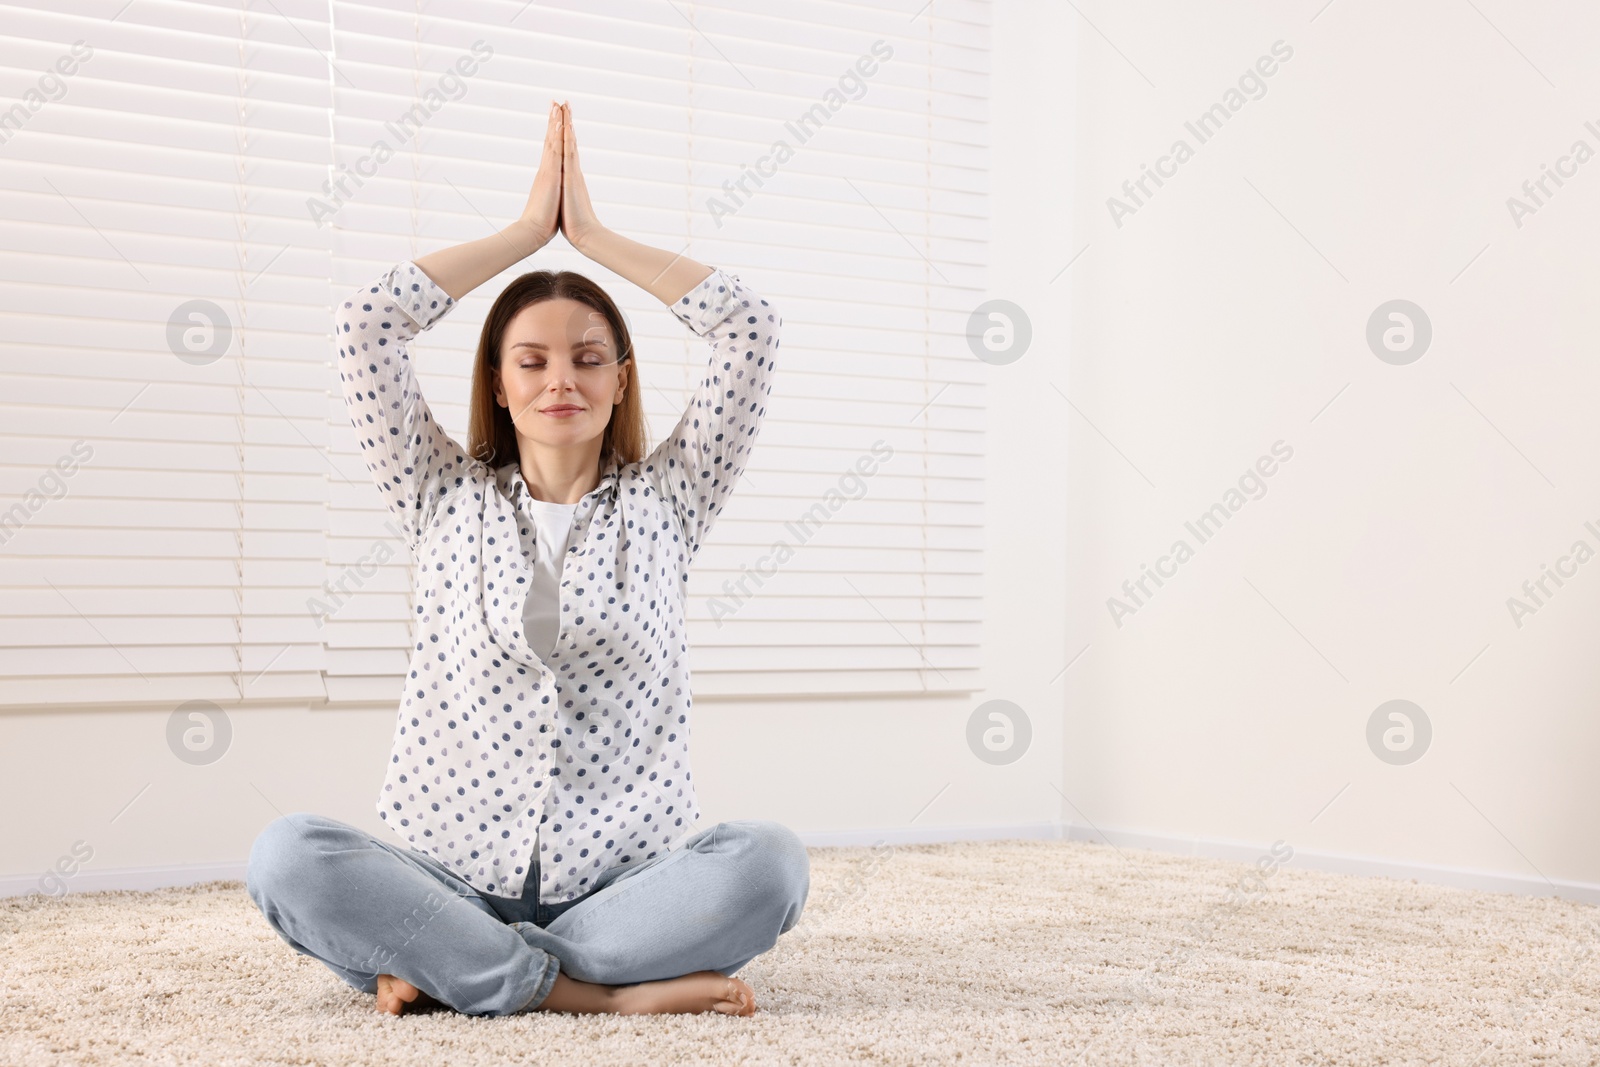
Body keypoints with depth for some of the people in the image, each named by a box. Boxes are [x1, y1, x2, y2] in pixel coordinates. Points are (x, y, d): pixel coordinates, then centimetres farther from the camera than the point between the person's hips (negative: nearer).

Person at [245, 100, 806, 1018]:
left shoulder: (663, 503, 12)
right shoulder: (448, 499, 13)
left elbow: (752, 328, 4)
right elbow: (368, 324, 5)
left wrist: (593, 234, 11)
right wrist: (529, 228, 12)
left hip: (625, 875, 0)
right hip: (456, 874, 0)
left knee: (770, 860, -32)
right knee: (288, 856, -29)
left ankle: (450, 968, -20)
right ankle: (614, 991, -25)